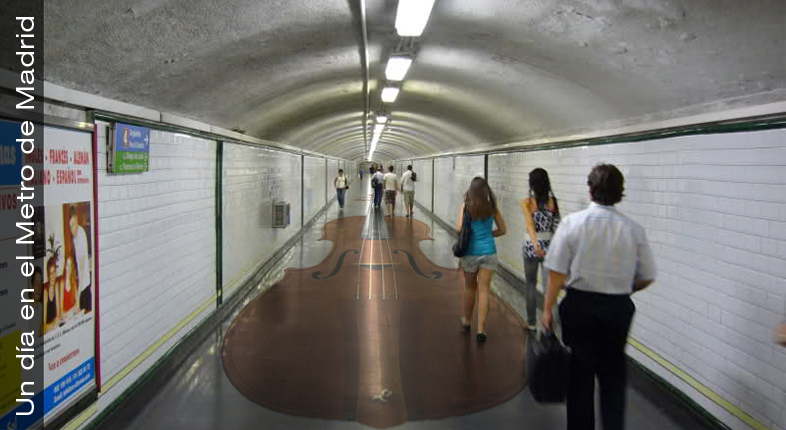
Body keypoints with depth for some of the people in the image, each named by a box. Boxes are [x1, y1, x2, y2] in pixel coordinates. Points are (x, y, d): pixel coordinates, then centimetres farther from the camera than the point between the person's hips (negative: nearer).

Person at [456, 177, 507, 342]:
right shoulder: (492, 207, -1)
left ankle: (467, 321, 36)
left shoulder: (465, 207, -7)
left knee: (469, 288, 18)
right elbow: (502, 229, 4)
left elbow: (459, 229, -16)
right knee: (483, 291, 3)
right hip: (489, 252, 1)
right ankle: (481, 330, 1)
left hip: (471, 252, 0)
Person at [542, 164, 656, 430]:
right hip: (618, 308, 1)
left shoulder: (573, 222, -11)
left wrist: (548, 309, -3)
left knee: (580, 373, 15)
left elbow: (557, 272, -11)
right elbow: (646, 278, 2)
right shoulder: (634, 229, -5)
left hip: (579, 306, -1)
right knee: (613, 375, 18)